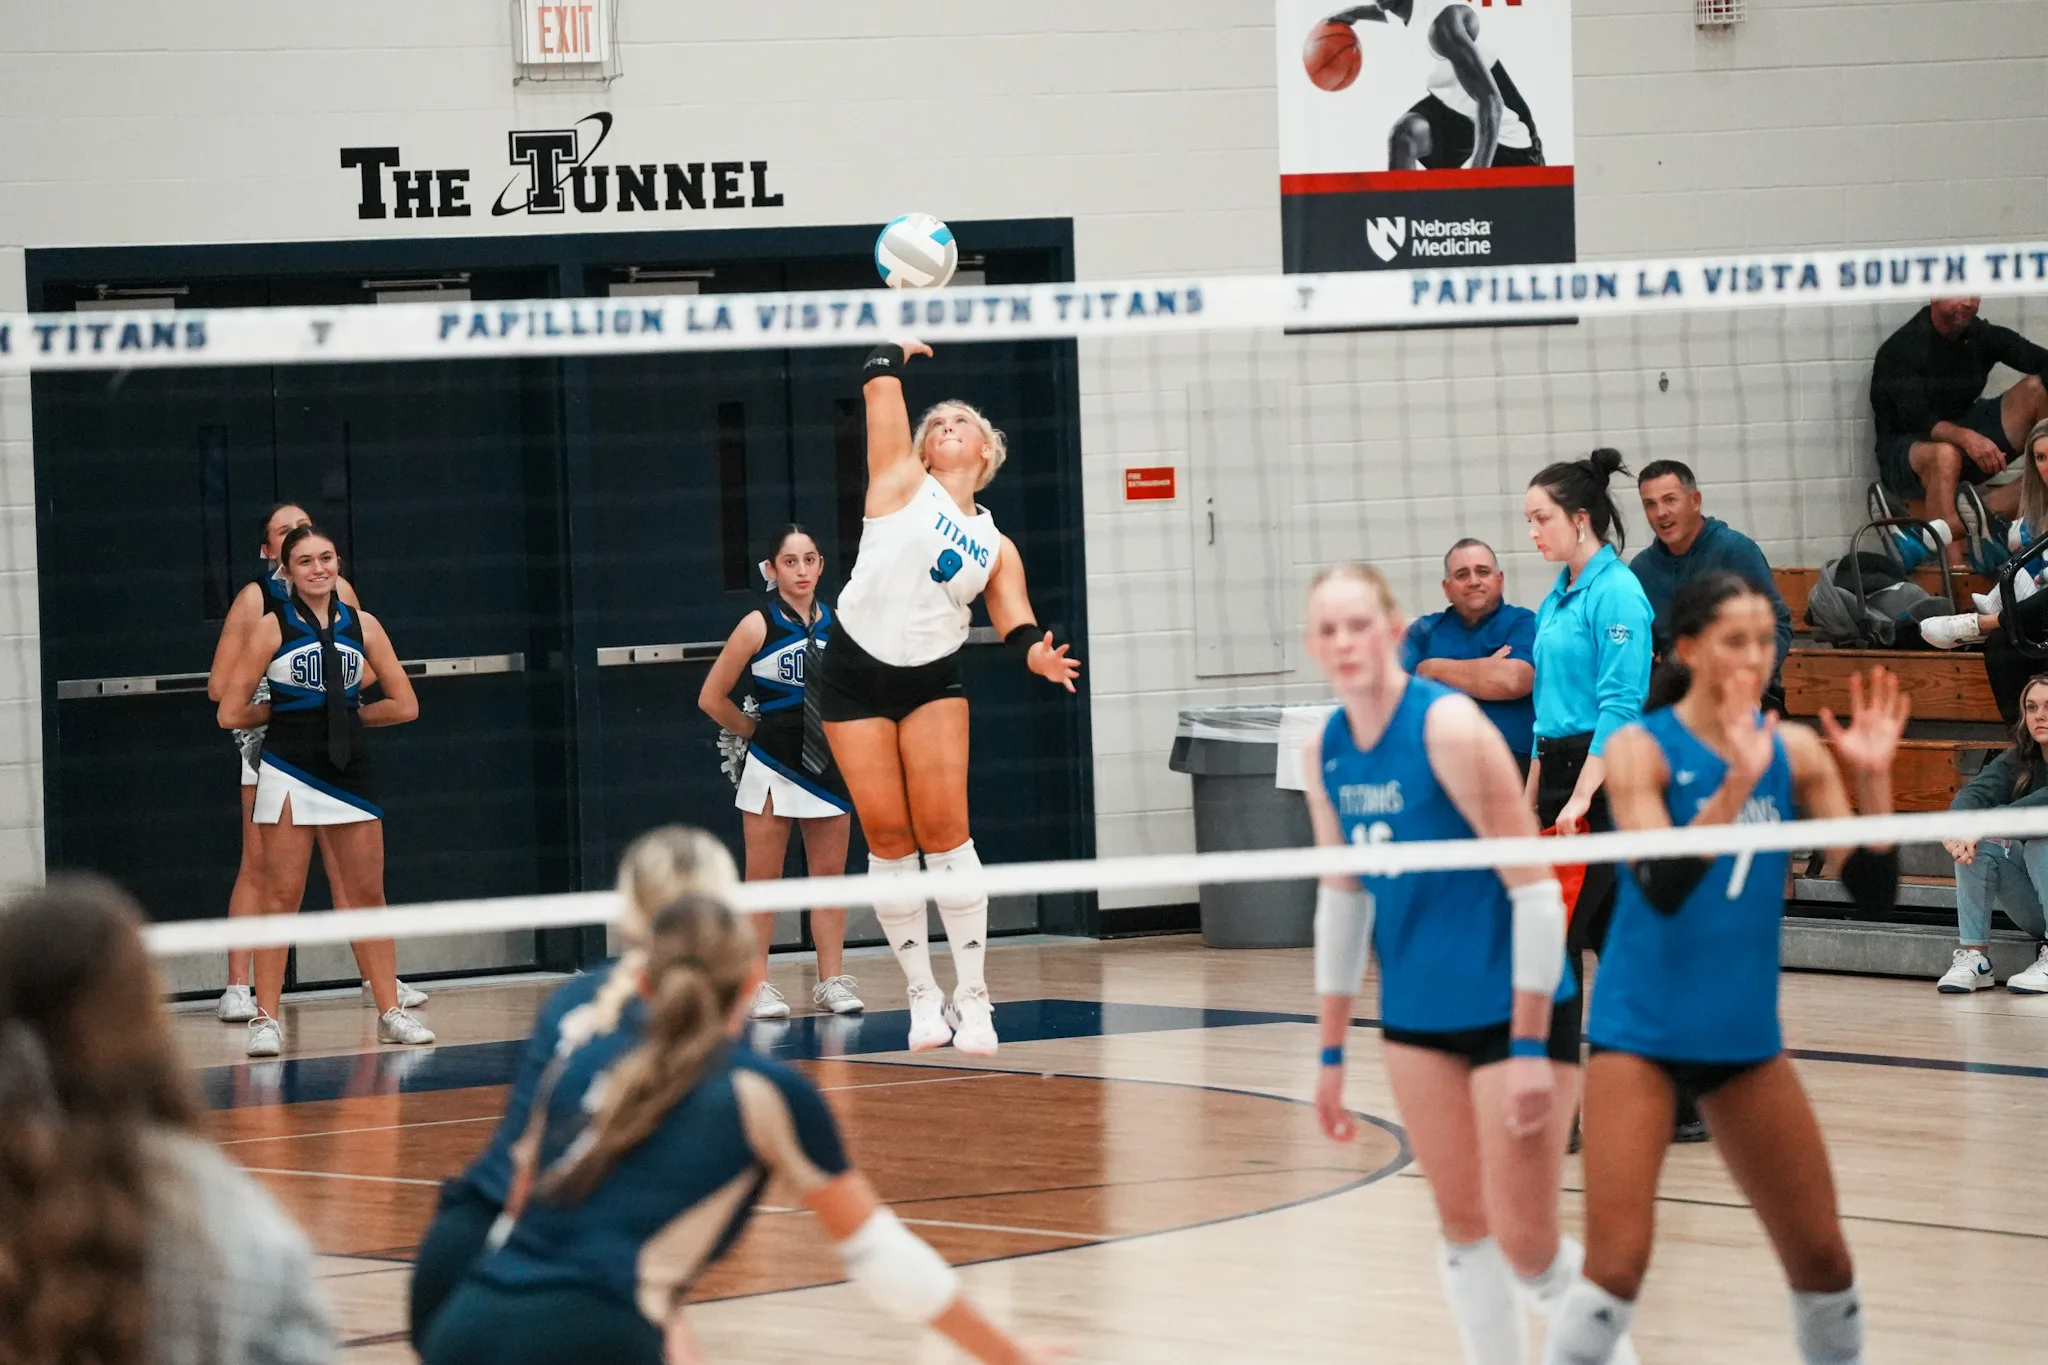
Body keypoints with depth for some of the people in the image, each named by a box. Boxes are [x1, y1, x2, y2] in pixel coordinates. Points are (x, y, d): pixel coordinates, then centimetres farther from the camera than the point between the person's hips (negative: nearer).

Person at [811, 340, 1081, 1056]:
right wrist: (898, 348, 12)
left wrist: (1039, 655, -19)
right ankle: (923, 996, 6)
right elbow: (879, 380, -4)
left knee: (943, 828, -10)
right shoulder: (901, 484, 2)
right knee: (886, 835, -4)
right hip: (855, 674, -1)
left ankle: (972, 996, -5)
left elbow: (1018, 625, 2)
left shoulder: (995, 546, 10)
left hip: (934, 680, 1)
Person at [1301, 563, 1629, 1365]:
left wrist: (1530, 1047, -20)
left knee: (1526, 1246, -7)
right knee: (1463, 1228, 7)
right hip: (1418, 1018, 6)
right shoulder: (1325, 752, 2)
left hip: (1512, 1008, -6)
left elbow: (1535, 888, -18)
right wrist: (1332, 1052, 14)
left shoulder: (1449, 727, -18)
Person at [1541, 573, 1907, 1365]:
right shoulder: (1641, 749, -10)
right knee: (1617, 1265, -12)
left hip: (1745, 1033, 5)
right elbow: (1662, 886, -25)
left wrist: (1872, 776, -15)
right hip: (1644, 1030, -4)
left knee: (1822, 1257, 7)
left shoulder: (1795, 750, 2)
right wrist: (1738, 780, -33)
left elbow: (1874, 892, -2)